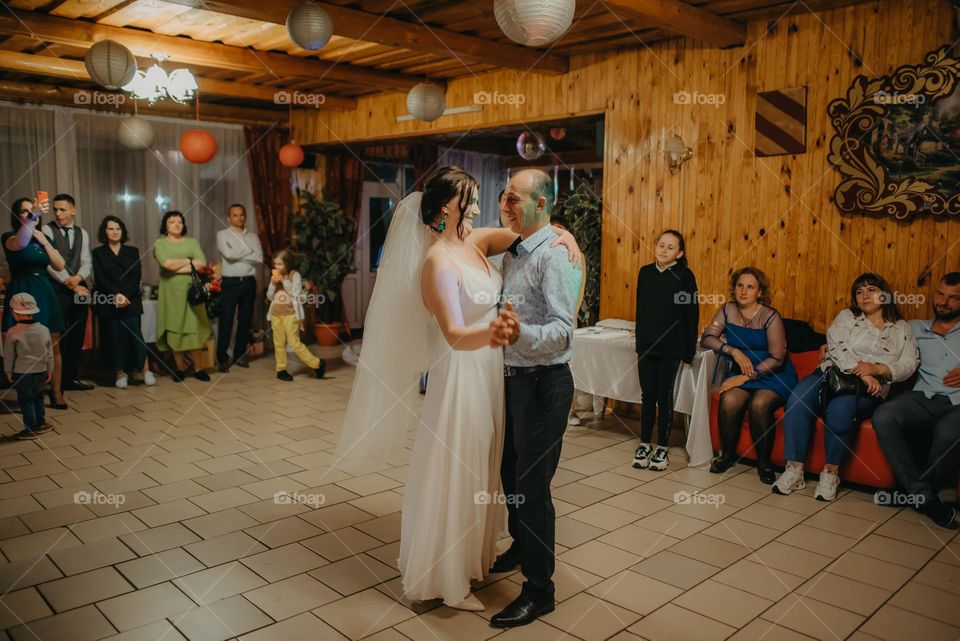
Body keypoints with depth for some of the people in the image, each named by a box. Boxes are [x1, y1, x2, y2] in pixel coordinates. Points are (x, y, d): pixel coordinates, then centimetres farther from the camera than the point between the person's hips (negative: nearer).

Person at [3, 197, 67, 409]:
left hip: (45, 293, 5)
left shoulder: (43, 238, 14)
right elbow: (20, 244, -30)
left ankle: (56, 393, 10)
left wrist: (44, 242, -4)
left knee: (53, 347, 3)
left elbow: (59, 265, 6)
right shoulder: (9, 238, -4)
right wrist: (33, 216, -44)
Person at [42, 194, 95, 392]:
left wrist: (78, 278, -16)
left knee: (77, 336, 8)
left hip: (80, 288, 5)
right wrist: (70, 283, -15)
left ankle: (73, 377, 17)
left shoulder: (82, 233, 12)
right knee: (59, 336, -4)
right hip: (57, 289, -4)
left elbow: (87, 262, 5)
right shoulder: (47, 230, -2)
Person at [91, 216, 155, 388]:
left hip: (131, 301, 0)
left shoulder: (132, 251, 11)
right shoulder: (98, 253, 8)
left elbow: (136, 277, 2)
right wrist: (116, 294, -16)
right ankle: (121, 373, 6)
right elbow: (100, 278, -2)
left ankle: (146, 371, -2)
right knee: (114, 337, 0)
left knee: (135, 335, -7)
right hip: (108, 303, 0)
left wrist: (125, 296, -12)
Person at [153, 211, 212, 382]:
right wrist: (189, 261, -4)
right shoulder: (160, 244, 5)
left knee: (195, 328, -2)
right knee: (174, 330, 0)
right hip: (171, 292, -1)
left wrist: (178, 268, -11)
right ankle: (180, 368, 10)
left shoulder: (192, 242, 12)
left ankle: (198, 368, 5)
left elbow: (202, 263, -3)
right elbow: (167, 264, -13)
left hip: (192, 290, 1)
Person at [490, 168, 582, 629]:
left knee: (532, 486, -1)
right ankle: (521, 547, 46)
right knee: (510, 473, 22)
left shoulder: (555, 256, -18)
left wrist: (518, 332, -43)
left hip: (543, 383, -9)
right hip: (514, 379, 9)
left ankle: (539, 590, 15)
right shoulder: (513, 254, 11)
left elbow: (563, 330, -28)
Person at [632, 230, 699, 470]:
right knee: (648, 396, 8)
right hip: (646, 345, 3)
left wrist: (689, 350, -7)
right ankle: (644, 445, 19)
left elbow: (692, 314, -5)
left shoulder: (684, 276, -6)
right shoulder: (645, 272, 5)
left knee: (664, 397, 5)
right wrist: (640, 339, 9)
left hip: (671, 347, -3)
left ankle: (662, 449, 16)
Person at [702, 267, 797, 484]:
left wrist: (746, 377, -21)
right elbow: (706, 338, -6)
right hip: (742, 372, 3)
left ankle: (764, 462, -10)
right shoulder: (728, 310, 1)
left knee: (759, 404, -32)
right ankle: (729, 453, -2)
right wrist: (734, 351, -19)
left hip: (774, 376, -3)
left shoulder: (770, 316, -12)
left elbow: (777, 358, -16)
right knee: (729, 401, -26)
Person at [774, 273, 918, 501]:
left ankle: (831, 472, -18)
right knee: (797, 401, -31)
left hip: (869, 390, -1)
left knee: (839, 410, -37)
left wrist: (877, 369, -14)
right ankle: (794, 470, -26)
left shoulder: (902, 328, 19)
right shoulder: (847, 317, 17)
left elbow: (909, 365, 5)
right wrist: (860, 372, -18)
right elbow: (837, 348, -3)